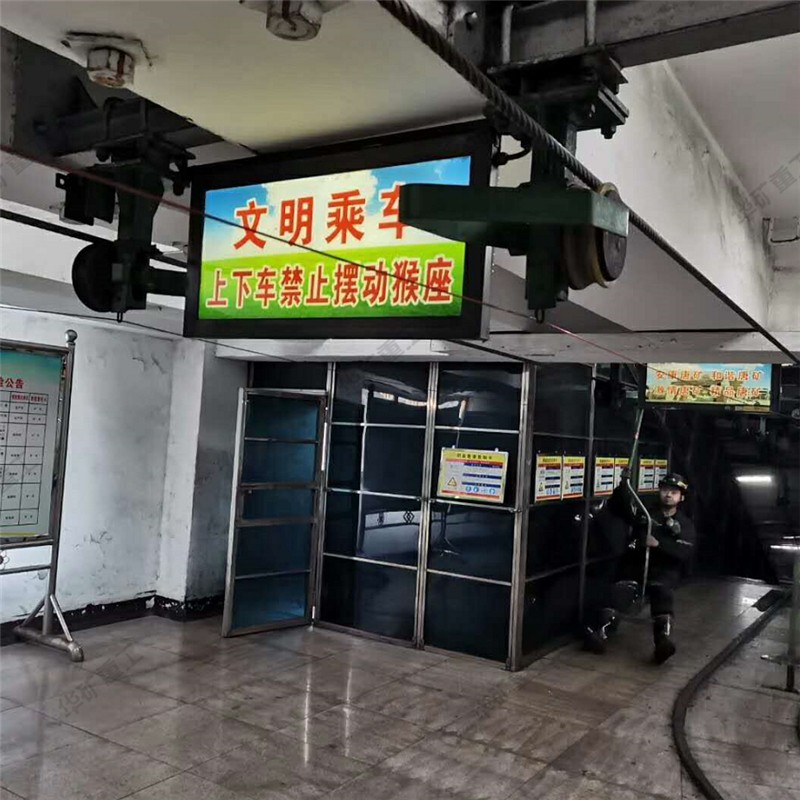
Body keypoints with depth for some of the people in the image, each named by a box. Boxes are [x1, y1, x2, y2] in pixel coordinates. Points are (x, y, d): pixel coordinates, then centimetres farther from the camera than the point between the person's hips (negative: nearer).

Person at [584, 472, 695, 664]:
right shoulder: (644, 513, 16)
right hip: (635, 563, 1)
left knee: (662, 592, -32)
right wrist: (624, 485, -13)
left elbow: (684, 553, -4)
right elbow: (619, 506, 4)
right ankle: (597, 631, -41)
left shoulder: (685, 525, 12)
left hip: (664, 569, -1)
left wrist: (659, 544, -18)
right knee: (621, 589, -26)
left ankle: (663, 639, -51)